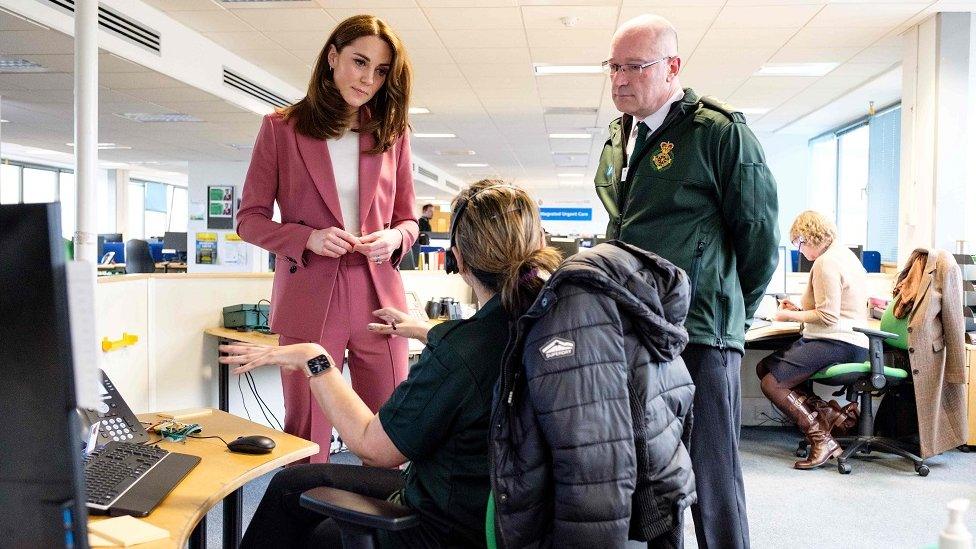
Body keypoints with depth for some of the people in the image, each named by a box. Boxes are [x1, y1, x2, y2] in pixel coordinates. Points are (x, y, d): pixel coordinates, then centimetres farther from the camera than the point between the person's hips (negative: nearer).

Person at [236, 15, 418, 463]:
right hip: (309, 303, -2)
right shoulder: (280, 128, 3)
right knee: (306, 442, 5)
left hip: (378, 300, 3)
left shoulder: (392, 135, 10)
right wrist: (309, 238, -14)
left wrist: (394, 238, -8)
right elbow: (250, 219, 3)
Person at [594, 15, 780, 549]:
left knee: (710, 482, 0)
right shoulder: (619, 139, 16)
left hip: (698, 336, -6)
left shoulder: (720, 131, -6)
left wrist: (728, 314, 6)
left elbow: (759, 238, -4)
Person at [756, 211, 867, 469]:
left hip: (838, 344, -11)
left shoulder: (825, 263, -15)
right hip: (846, 340, 11)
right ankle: (832, 414, -1)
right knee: (764, 367, 6)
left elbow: (828, 317, -20)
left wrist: (790, 316, -7)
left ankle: (822, 440, -9)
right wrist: (799, 309, 19)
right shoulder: (843, 253, 18)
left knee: (772, 383, -17)